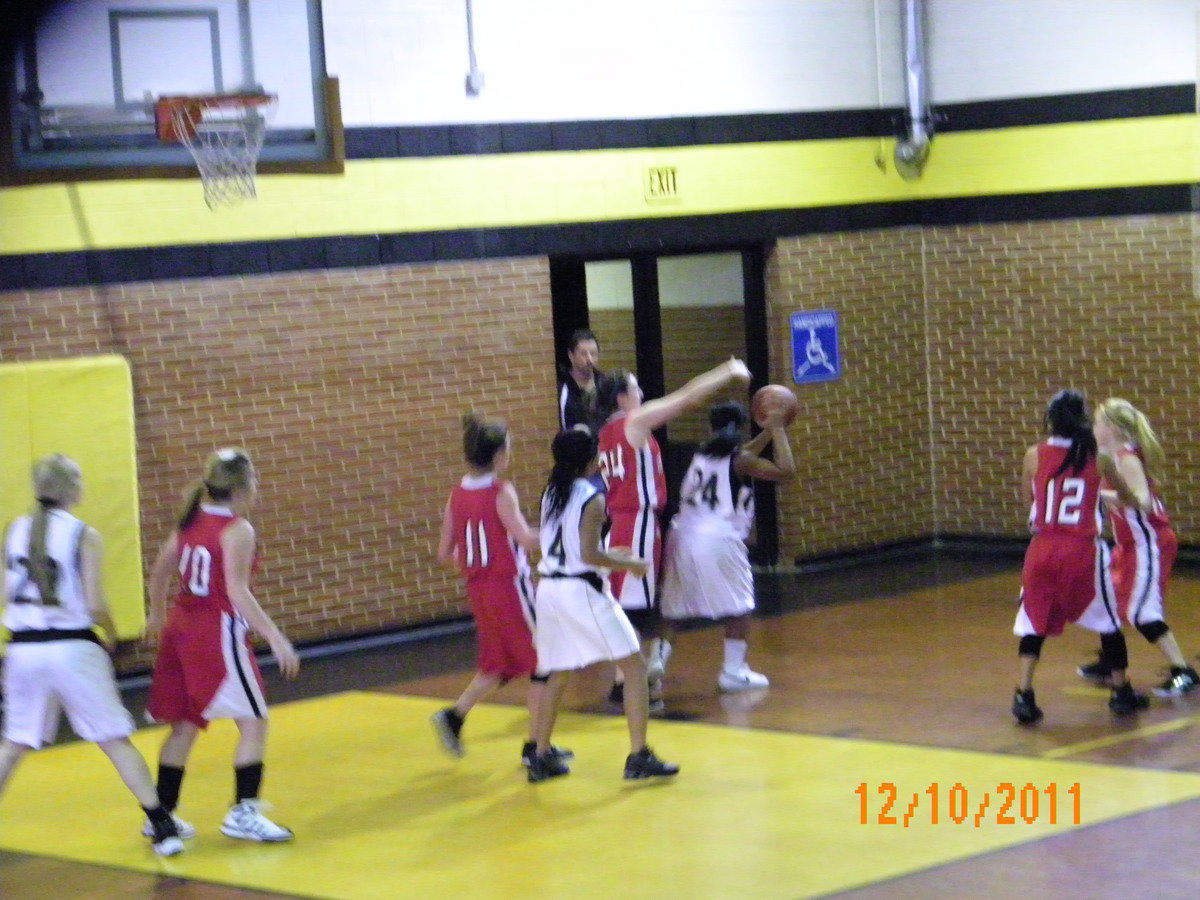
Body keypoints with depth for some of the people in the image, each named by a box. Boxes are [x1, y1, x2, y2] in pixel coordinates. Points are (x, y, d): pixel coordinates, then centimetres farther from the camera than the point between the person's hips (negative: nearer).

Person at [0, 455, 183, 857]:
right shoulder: (85, 536, -8)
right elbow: (95, 605, -11)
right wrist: (111, 636, 7)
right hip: (72, 647, -4)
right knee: (116, 740, 2)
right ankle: (162, 827, 1)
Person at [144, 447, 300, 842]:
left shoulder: (191, 520, 9)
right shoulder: (237, 530, -14)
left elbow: (160, 571, 18)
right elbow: (237, 592, -22)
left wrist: (157, 617, 34)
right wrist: (276, 639, -23)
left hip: (181, 628, 8)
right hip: (219, 633, -8)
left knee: (184, 725, 17)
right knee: (254, 723, 1)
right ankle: (243, 813, -2)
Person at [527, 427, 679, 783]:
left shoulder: (550, 494, 10)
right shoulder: (592, 499, -12)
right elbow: (589, 555, -17)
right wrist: (629, 564, -4)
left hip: (548, 589, 7)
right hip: (581, 590, -7)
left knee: (558, 673, 20)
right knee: (634, 665, 1)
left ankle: (542, 757, 21)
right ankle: (638, 757, -5)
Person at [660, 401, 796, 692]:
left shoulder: (702, 454, 16)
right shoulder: (740, 459, -3)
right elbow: (786, 471, -7)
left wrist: (767, 433, 38)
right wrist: (778, 432, 2)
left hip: (682, 535, 6)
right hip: (719, 539, -6)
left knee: (672, 608, 14)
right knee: (738, 607, 6)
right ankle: (734, 671, 3)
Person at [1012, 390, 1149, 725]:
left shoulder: (1035, 455, -3)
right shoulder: (1098, 459, -1)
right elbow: (1129, 498, 16)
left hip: (1044, 549, 0)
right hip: (1083, 550, 0)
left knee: (1034, 622, 9)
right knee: (1107, 621, 17)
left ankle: (1024, 695, -5)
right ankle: (1121, 692, 26)